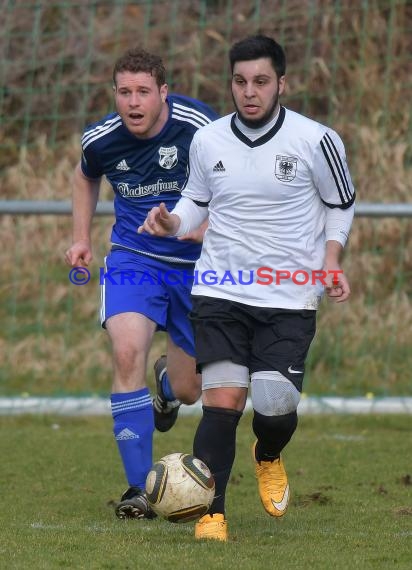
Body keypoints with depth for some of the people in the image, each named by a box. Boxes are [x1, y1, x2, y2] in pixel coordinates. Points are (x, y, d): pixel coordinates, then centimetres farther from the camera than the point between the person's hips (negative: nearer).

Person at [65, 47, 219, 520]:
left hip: (196, 263, 0)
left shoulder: (200, 128, -18)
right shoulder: (101, 140, -9)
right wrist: (81, 238, 8)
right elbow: (85, 178, 17)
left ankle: (167, 381, 51)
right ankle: (139, 489, -19)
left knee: (188, 391, 8)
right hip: (133, 257, 0)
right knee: (127, 353, -26)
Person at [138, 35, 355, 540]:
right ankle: (211, 514, -5)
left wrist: (330, 260, -5)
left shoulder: (315, 141, -6)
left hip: (290, 299, -1)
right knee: (222, 399, -12)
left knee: (276, 407, -8)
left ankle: (269, 458, 29)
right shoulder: (207, 141, 1)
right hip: (221, 294, 1)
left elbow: (340, 204, 9)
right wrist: (172, 223, -5)